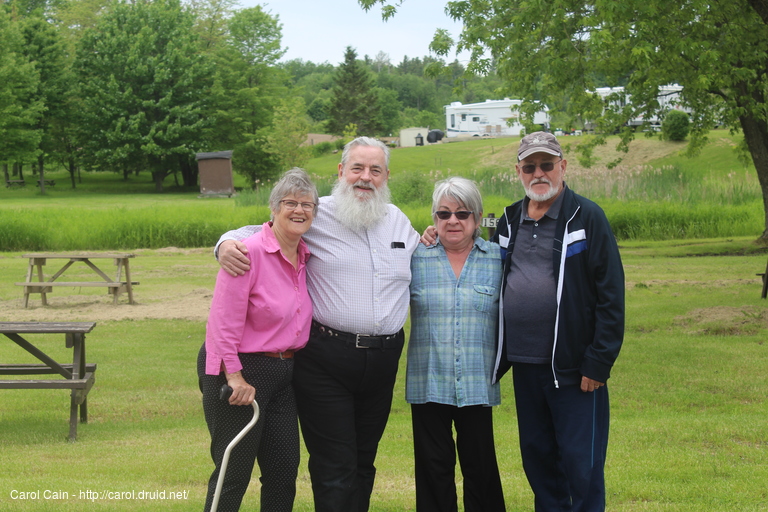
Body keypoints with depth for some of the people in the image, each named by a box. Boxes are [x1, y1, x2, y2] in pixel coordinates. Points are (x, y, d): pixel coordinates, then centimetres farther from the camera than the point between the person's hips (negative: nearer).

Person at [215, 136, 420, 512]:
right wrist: (228, 243, -18)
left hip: (383, 358, 5)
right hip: (326, 358, -5)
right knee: (334, 467, -3)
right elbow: (257, 232, 4)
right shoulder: (316, 216, -3)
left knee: (363, 462, 15)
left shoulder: (398, 220, 12)